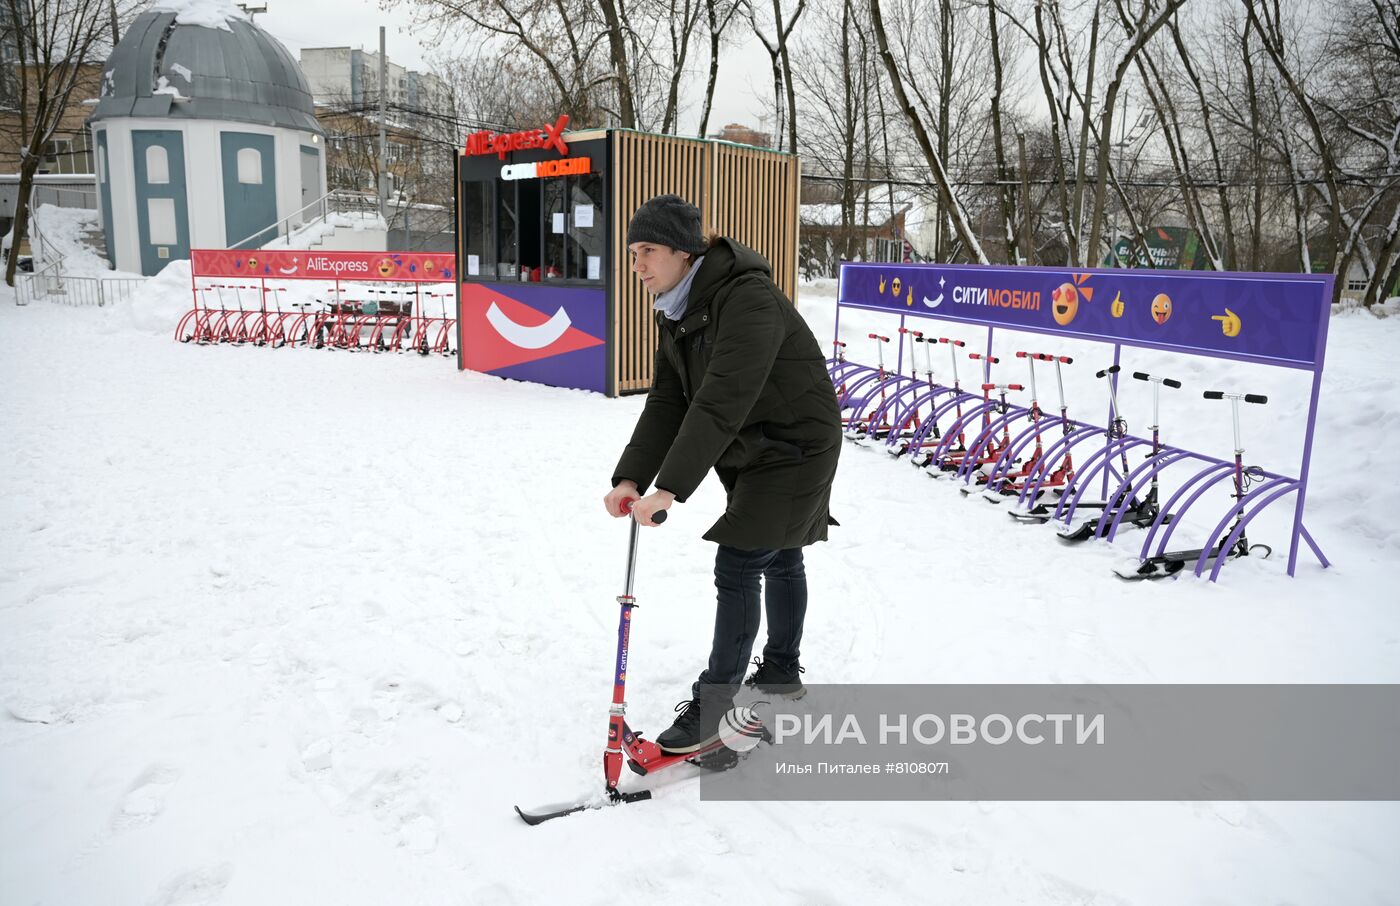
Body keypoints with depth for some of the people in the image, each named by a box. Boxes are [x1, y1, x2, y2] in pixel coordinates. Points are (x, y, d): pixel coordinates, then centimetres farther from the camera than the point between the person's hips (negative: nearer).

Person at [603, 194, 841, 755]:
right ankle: (783, 672, 38)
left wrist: (669, 488, -42)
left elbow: (721, 402, -38)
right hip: (749, 451, 9)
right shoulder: (677, 313, 0)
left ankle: (713, 706, 2)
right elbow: (666, 404, -4)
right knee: (778, 558, 21)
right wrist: (630, 478, -17)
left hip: (795, 446, -9)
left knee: (737, 566, -9)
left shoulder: (748, 300, -29)